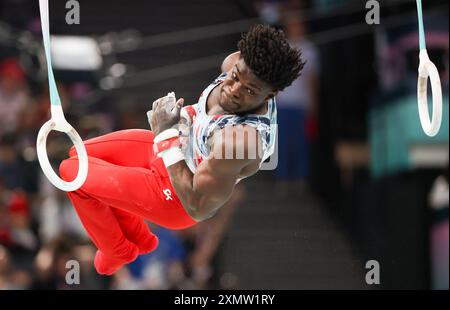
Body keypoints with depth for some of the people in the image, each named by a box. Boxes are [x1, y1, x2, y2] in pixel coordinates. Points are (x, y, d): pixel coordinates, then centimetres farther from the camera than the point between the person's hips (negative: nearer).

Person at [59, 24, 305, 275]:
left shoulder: (243, 139, -44)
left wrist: (165, 134, -32)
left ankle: (119, 252, 24)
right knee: (80, 154, 21)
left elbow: (198, 209, -35)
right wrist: (189, 115, -7)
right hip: (179, 146, 8)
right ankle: (140, 239, 39)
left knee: (72, 171, -2)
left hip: (179, 196, -8)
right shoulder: (239, 64, -21)